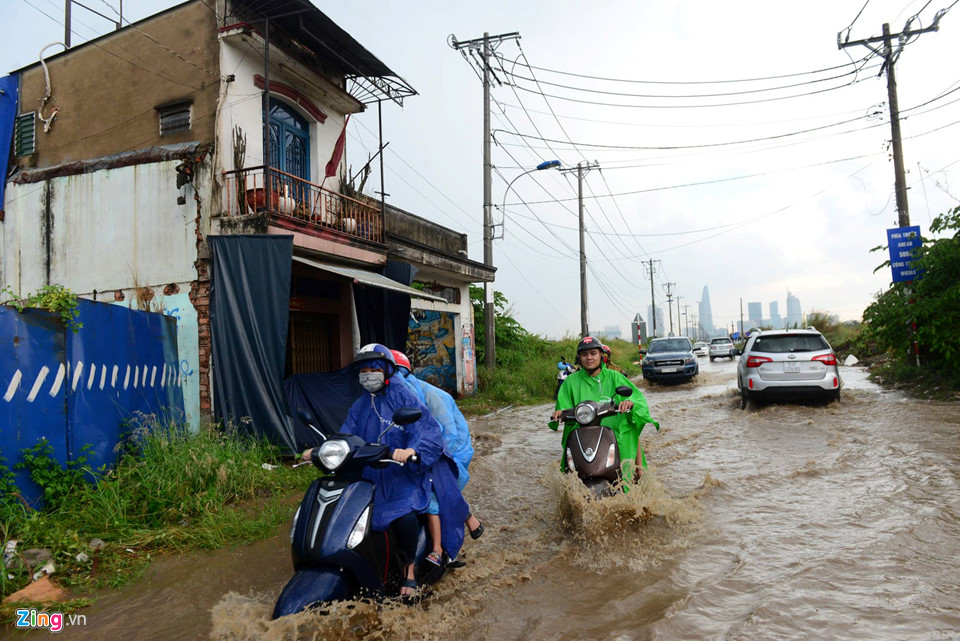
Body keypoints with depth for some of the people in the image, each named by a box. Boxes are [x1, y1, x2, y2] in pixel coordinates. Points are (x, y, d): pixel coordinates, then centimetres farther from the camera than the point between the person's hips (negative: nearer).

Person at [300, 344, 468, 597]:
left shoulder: (404, 397, -6)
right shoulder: (360, 405, 15)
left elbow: (429, 430, -17)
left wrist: (411, 450, -36)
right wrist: (320, 451, -6)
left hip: (402, 475, -6)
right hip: (369, 476, 6)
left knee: (404, 516, -29)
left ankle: (409, 570, -3)